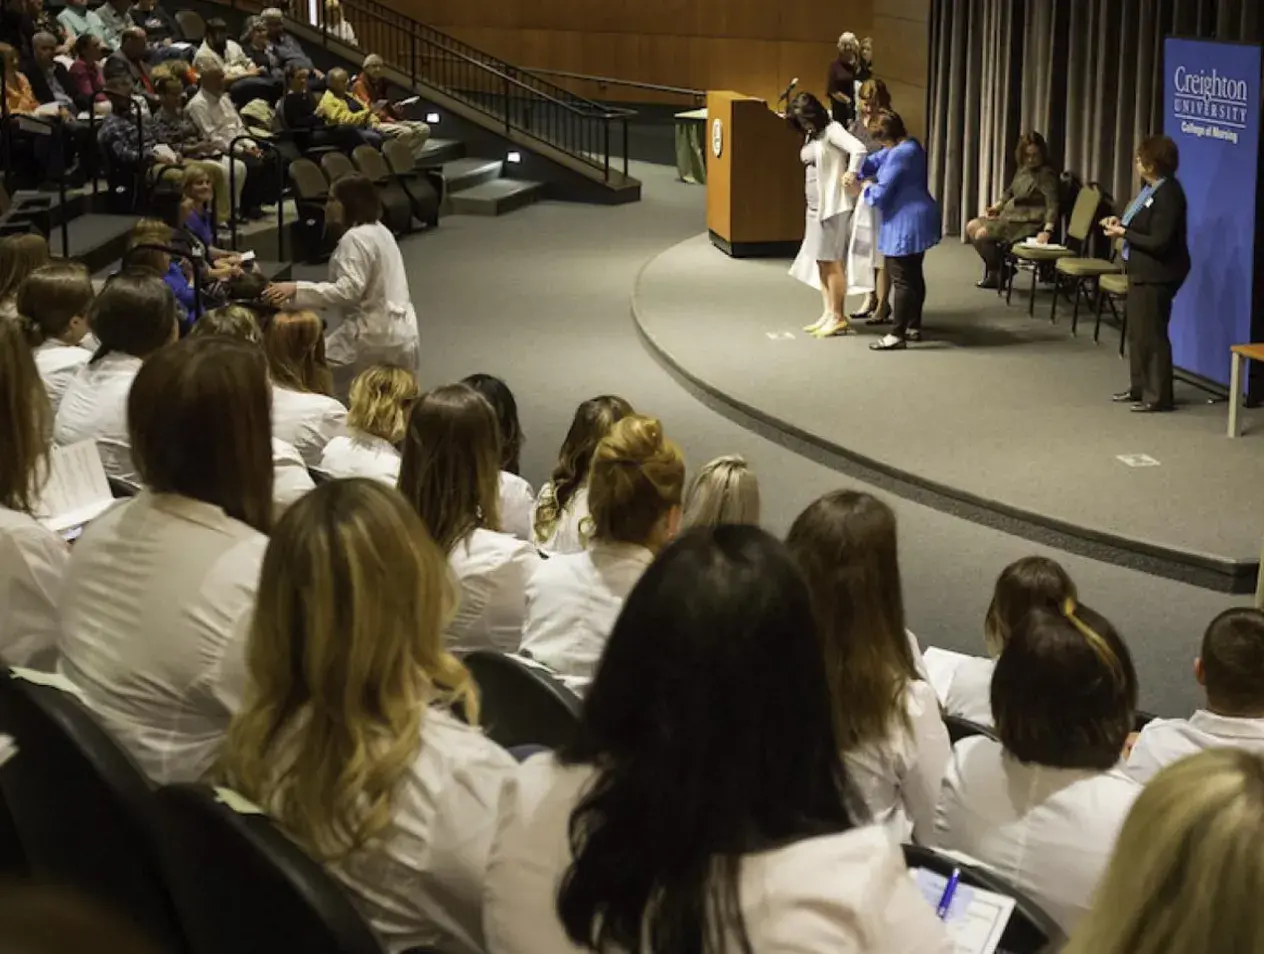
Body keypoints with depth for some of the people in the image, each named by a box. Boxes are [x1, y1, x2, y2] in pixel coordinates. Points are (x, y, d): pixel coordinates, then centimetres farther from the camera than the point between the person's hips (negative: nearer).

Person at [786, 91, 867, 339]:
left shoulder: (832, 130, -13)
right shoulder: (811, 136, 13)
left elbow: (858, 149, -25)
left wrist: (850, 176, -18)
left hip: (835, 206, -9)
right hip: (815, 206, 9)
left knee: (832, 261, -5)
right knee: (820, 261, 10)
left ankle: (838, 317, 1)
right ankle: (828, 313, 17)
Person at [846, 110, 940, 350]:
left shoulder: (899, 155, -21)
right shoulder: (910, 146, 12)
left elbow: (881, 193, -20)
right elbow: (875, 161, 17)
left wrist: (861, 188, 0)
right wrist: (855, 175, 0)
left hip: (906, 224, -11)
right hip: (917, 221, 11)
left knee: (902, 280, -7)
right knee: (914, 276, 17)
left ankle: (897, 334, -4)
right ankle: (914, 327, 26)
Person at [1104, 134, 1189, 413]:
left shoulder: (1168, 195, -22)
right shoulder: (1151, 188, 7)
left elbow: (1158, 242, -25)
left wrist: (1123, 233, -18)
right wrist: (1120, 222, 1)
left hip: (1156, 275, -10)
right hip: (1141, 270, 10)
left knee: (1151, 334, -3)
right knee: (1136, 332, 17)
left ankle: (1159, 396, 5)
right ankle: (1140, 387, 28)